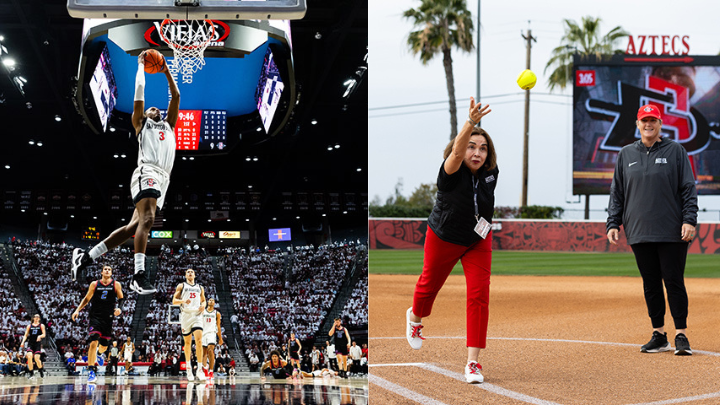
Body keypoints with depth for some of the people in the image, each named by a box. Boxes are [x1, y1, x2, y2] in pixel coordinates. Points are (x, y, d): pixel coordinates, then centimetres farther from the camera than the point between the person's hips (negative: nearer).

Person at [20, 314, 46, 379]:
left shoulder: (41, 325, 7)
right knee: (29, 357, -18)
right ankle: (31, 373, -10)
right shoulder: (29, 326, 13)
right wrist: (23, 342, -5)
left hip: (37, 343, -2)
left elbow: (44, 334, -2)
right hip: (30, 343, 2)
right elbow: (26, 335, 12)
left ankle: (41, 371, 14)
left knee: (36, 358, -12)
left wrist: (40, 336, -24)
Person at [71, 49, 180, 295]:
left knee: (134, 227, -1)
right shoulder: (142, 123, 20)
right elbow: (139, 93, 13)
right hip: (147, 173, -6)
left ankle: (85, 257, 3)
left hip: (162, 180, 6)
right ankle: (139, 276, -36)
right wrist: (141, 66, 22)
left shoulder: (168, 126, 34)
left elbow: (176, 96, 33)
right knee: (146, 220, -25)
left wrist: (166, 72, 32)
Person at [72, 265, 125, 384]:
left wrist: (119, 308, -12)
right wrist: (78, 310, 4)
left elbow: (121, 298, 8)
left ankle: (99, 352, 51)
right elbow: (87, 299, 14)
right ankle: (91, 371, -18)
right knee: (93, 342, -18)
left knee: (104, 346, 11)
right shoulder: (95, 284, 6)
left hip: (108, 317, 1)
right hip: (95, 316, -1)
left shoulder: (116, 285, 6)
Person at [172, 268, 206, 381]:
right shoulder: (181, 286, 10)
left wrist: (203, 305, 3)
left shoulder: (200, 288, 18)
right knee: (187, 342, 5)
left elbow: (203, 300, 27)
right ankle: (188, 367, 23)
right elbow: (174, 301, 4)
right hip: (186, 315, -1)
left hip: (197, 315, 1)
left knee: (199, 341, -15)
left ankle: (200, 369, -16)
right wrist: (183, 301, -16)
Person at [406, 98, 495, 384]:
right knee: (429, 285, 20)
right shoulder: (451, 172, -30)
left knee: (479, 295, -12)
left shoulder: (490, 172, -15)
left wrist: (484, 222, 8)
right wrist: (470, 123, -70)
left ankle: (473, 362, -9)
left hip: (478, 242, 2)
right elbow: (457, 152, -55)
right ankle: (415, 318, 57)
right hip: (444, 239, -2)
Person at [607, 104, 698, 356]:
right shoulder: (626, 154, 12)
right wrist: (613, 223, 6)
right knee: (651, 285, 7)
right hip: (639, 232, 3)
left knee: (674, 282, -4)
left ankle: (681, 336, 2)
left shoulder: (675, 151, 4)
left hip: (672, 232, -3)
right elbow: (617, 193, 15)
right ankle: (659, 336, 14)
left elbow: (689, 188, 0)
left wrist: (689, 220, -10)